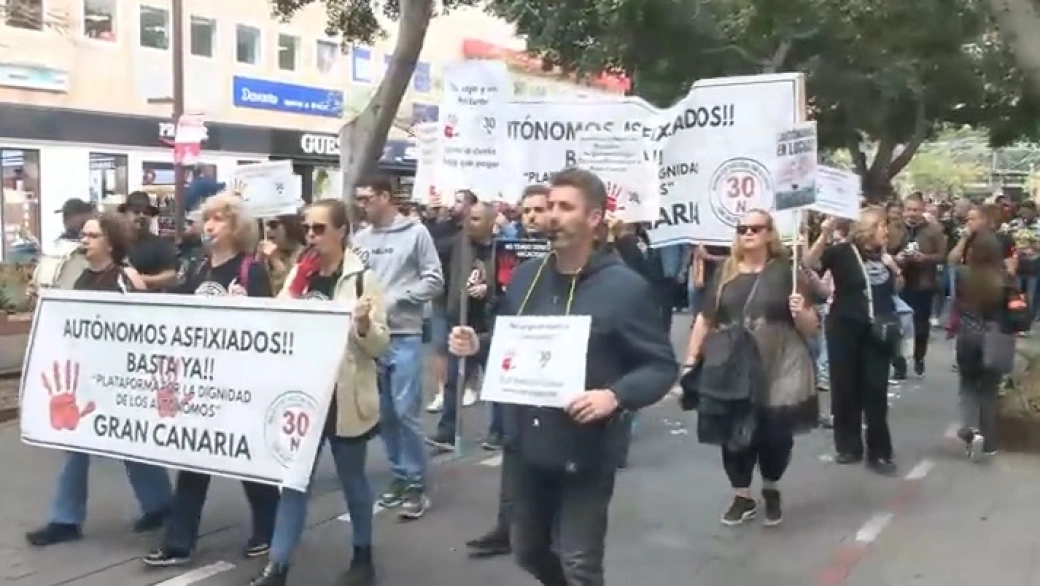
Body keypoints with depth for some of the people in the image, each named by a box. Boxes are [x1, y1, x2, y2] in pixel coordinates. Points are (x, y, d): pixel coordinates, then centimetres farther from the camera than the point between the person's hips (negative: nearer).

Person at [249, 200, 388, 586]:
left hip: (344, 397, -4)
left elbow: (380, 344, -8)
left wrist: (364, 324, -29)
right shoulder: (299, 274, 6)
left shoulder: (362, 278, -7)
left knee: (352, 479, 11)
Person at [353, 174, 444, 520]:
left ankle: (416, 484, 6)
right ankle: (399, 476, 24)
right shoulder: (361, 238, 9)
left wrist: (396, 299, -12)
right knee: (384, 413, 11)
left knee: (406, 412, -6)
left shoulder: (415, 233, -3)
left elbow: (434, 281, -5)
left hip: (404, 336, -5)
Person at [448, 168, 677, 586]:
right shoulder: (526, 275, 5)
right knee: (528, 551, 21)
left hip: (585, 453, -6)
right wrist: (477, 345, -2)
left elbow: (662, 367, -10)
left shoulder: (625, 287, -12)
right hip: (528, 445, 6)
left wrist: (615, 396, -26)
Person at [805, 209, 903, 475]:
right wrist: (824, 235, -37)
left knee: (876, 390, 3)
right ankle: (848, 446, 18)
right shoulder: (843, 252, -7)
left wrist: (895, 270, 2)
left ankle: (879, 451, 10)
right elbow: (810, 262, -23)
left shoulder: (883, 255, 9)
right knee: (845, 388, 5)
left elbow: (896, 289, 21)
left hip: (877, 331, 4)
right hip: (845, 330, -4)